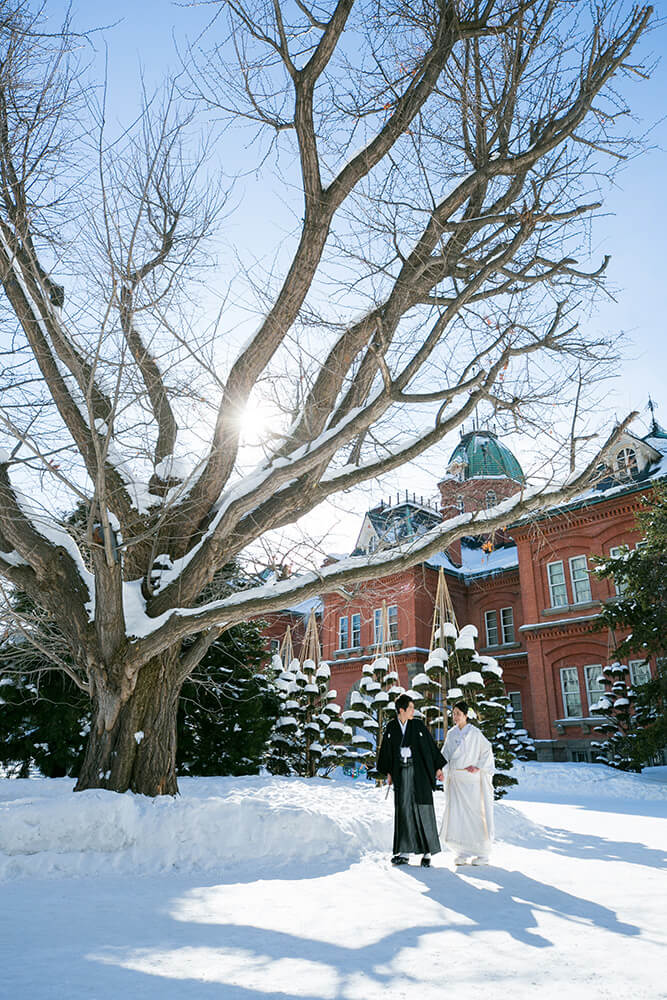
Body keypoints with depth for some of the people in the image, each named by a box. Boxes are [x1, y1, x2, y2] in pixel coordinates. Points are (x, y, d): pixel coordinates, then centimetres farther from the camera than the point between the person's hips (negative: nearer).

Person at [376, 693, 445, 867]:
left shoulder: (418, 725, 0)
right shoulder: (390, 728, 2)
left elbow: (431, 745, 3)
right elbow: (386, 751, 9)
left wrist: (438, 767, 2)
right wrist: (388, 772, 7)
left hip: (419, 771, -1)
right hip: (401, 772, 1)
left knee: (422, 808, -2)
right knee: (403, 808, 3)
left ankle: (427, 852, 7)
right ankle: (404, 853, 9)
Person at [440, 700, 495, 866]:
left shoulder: (474, 732, -4)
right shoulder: (451, 733, 11)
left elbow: (487, 750, -2)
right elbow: (445, 754, 14)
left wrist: (478, 767, -10)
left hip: (471, 779, -5)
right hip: (454, 779, 5)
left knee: (475, 813, -1)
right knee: (457, 814, 1)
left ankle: (483, 853, 8)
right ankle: (463, 853, 10)